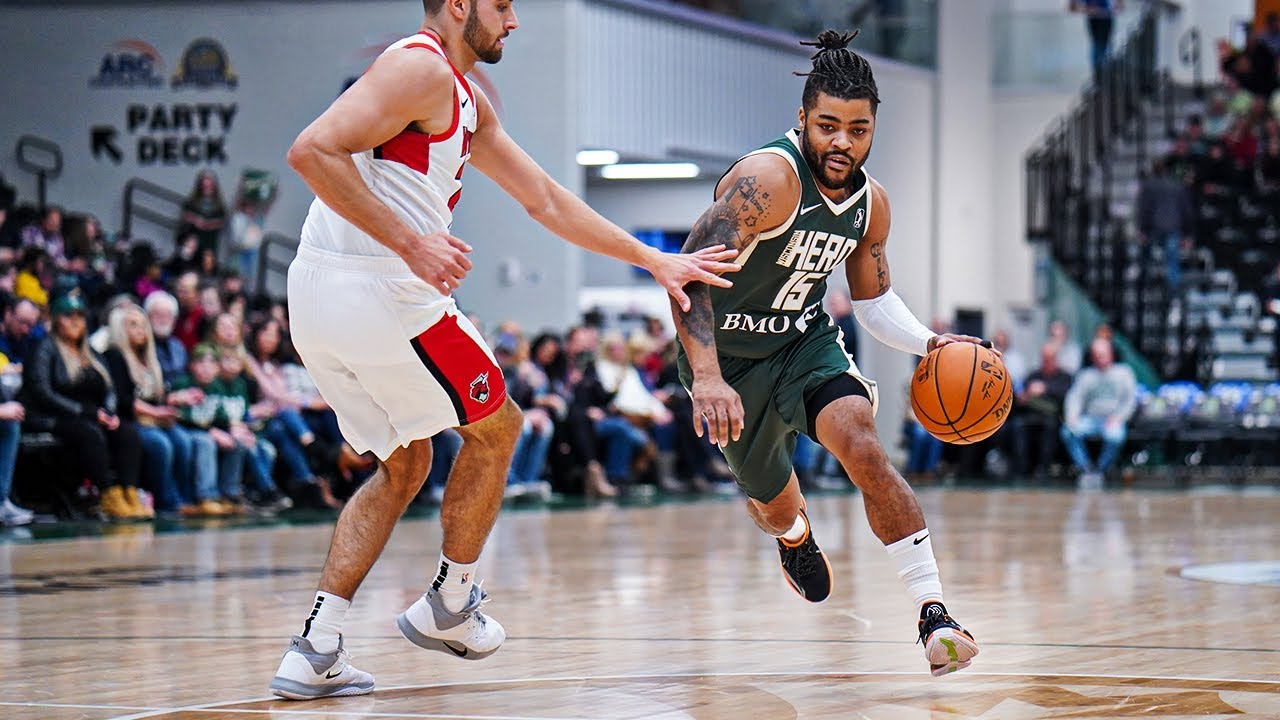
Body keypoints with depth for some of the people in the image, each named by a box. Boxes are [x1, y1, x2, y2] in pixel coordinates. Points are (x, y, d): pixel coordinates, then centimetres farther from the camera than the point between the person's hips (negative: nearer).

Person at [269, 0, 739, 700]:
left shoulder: (468, 99, 21)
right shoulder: (422, 68, -11)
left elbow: (544, 200, 26)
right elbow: (312, 151, -22)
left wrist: (654, 260, 25)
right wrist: (410, 244, -24)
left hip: (316, 302, 10)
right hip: (380, 294, -10)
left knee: (404, 466, 20)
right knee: (495, 426, 12)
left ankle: (314, 649, 8)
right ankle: (449, 605, 21)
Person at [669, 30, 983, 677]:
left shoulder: (871, 203, -5)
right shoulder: (768, 179, -28)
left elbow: (873, 299, 12)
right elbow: (690, 273, -36)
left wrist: (927, 343, -8)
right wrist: (707, 377, -48)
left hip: (806, 342, 3)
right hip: (729, 356, -3)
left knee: (862, 446, -27)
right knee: (776, 511, 15)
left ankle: (934, 616, -28)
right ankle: (794, 535, 57)